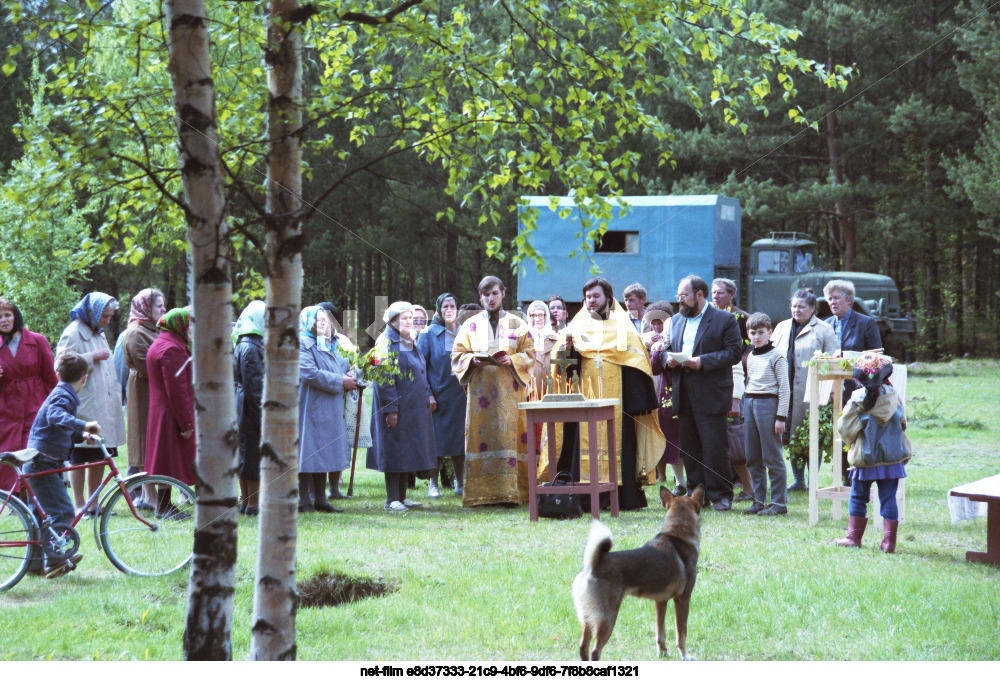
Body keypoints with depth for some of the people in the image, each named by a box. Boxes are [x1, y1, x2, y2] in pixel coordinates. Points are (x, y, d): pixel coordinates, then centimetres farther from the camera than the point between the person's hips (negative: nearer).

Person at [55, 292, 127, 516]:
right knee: (79, 457, -3)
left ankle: (93, 503, 16)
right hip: (83, 408, -8)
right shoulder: (73, 334, -8)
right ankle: (79, 505, 2)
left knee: (100, 456, 8)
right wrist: (92, 357, -16)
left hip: (103, 406, 8)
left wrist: (115, 393, 25)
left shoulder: (98, 334, 20)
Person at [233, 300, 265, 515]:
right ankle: (254, 504, -1)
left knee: (246, 455, 13)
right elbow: (254, 386, -19)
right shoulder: (250, 348, -17)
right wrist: (263, 414, -18)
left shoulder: (243, 344, 14)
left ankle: (246, 502, 19)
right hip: (251, 408, -10)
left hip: (244, 408, 10)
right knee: (255, 454, -5)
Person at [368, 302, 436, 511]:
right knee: (395, 452, -5)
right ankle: (392, 500, -2)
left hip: (414, 408, 8)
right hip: (397, 407, -8)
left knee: (407, 454, 9)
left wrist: (428, 396, 12)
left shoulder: (409, 342, 16)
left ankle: (402, 497, 15)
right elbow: (384, 378, -16)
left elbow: (421, 373, 23)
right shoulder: (386, 342, -10)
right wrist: (390, 408, -21)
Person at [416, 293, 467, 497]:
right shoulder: (429, 334, -1)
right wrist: (427, 394, -13)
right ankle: (433, 484, 6)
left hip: (460, 395, 3)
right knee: (437, 441, -2)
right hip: (439, 395, -3)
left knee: (460, 440, 6)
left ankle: (460, 483, 15)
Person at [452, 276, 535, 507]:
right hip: (480, 391, 1)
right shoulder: (471, 325, 13)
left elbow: (530, 354, 7)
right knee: (481, 436, -5)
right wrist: (473, 360, -11)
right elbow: (457, 355, 9)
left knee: (509, 435, -8)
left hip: (509, 391, -1)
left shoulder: (517, 324, 11)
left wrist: (511, 361, -12)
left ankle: (510, 492, -7)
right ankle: (482, 493, -5)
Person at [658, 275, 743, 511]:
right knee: (689, 447, 8)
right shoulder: (677, 320, 18)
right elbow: (668, 348, 23)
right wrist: (668, 358, -2)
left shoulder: (724, 320, -2)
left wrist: (703, 362, -18)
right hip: (684, 395, 6)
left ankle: (721, 495, 2)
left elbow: (734, 352, -9)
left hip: (711, 395, -6)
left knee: (714, 447, -6)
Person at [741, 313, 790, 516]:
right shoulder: (751, 357, 16)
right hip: (750, 403, 7)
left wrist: (781, 416, -12)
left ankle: (779, 502, -3)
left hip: (768, 403, -7)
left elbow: (784, 388, -8)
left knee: (772, 457, -7)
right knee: (753, 459, 8)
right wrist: (746, 404, 17)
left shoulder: (776, 357, -5)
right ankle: (759, 501, 14)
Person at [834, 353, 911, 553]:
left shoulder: (857, 400, -13)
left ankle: (854, 537, 16)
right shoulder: (893, 397, -3)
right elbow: (902, 423, 11)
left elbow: (845, 428, -8)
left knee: (858, 498, 11)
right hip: (891, 458, 2)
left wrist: (851, 442, 12)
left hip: (864, 457, -2)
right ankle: (889, 541, 3)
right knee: (888, 499, 5)